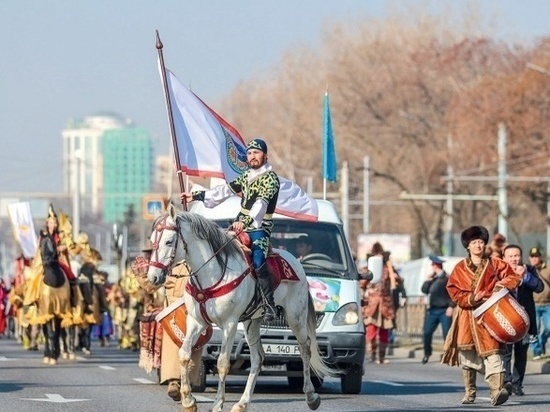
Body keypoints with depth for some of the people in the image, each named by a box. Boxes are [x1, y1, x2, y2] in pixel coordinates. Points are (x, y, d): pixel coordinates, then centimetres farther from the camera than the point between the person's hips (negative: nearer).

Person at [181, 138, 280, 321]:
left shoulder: (270, 178, -11)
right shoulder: (247, 175, 15)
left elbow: (261, 203, -27)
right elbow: (226, 190, 20)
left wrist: (246, 221, -43)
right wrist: (196, 196, 19)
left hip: (259, 229, -9)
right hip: (240, 225, 9)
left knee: (258, 261, -29)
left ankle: (269, 305, -28)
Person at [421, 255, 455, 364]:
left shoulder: (447, 278, -8)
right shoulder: (433, 278, 13)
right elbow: (424, 290, 12)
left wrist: (451, 306, -17)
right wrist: (428, 279, 3)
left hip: (444, 311, -7)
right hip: (432, 310, 7)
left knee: (447, 335, -7)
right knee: (427, 333, 5)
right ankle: (427, 354, 21)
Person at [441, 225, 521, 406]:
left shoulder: (494, 265, 7)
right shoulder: (460, 268, 8)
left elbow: (514, 277, 13)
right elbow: (453, 290, 0)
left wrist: (503, 283, -8)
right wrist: (470, 299, -15)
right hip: (468, 316, 2)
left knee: (492, 351, -16)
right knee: (467, 354, 4)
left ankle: (497, 390, -28)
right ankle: (470, 392, 19)